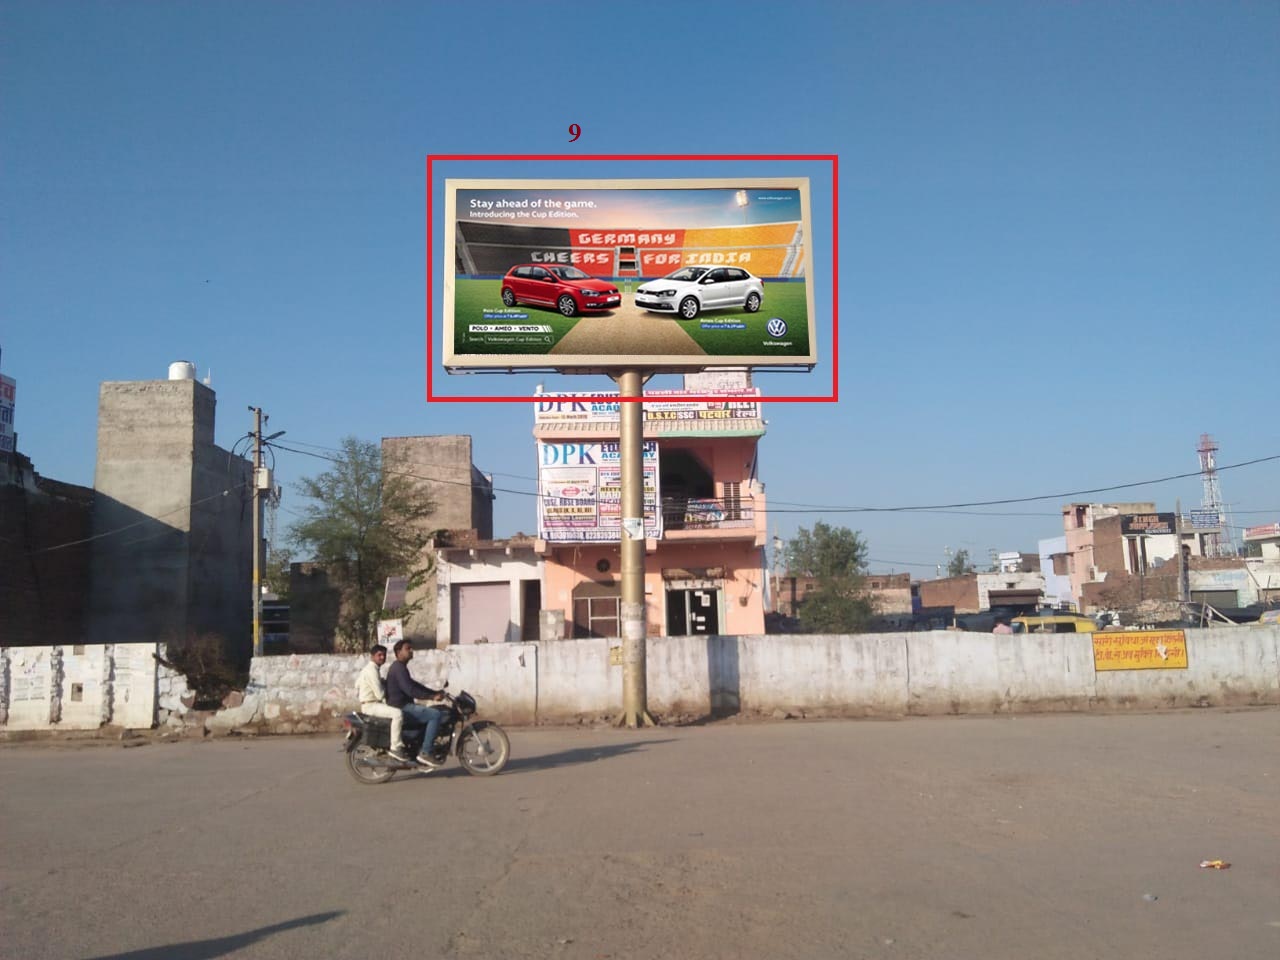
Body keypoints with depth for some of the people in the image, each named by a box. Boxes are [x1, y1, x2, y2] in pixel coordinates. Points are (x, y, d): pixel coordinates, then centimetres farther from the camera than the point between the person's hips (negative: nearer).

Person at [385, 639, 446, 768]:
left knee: (431, 713, 22)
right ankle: (425, 753, -21)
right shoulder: (399, 668, -14)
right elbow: (410, 690, -26)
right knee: (436, 715, -20)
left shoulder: (400, 667, 20)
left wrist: (436, 692, 16)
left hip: (404, 705, 11)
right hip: (401, 707, -11)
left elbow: (414, 685, 24)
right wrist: (432, 697, -27)